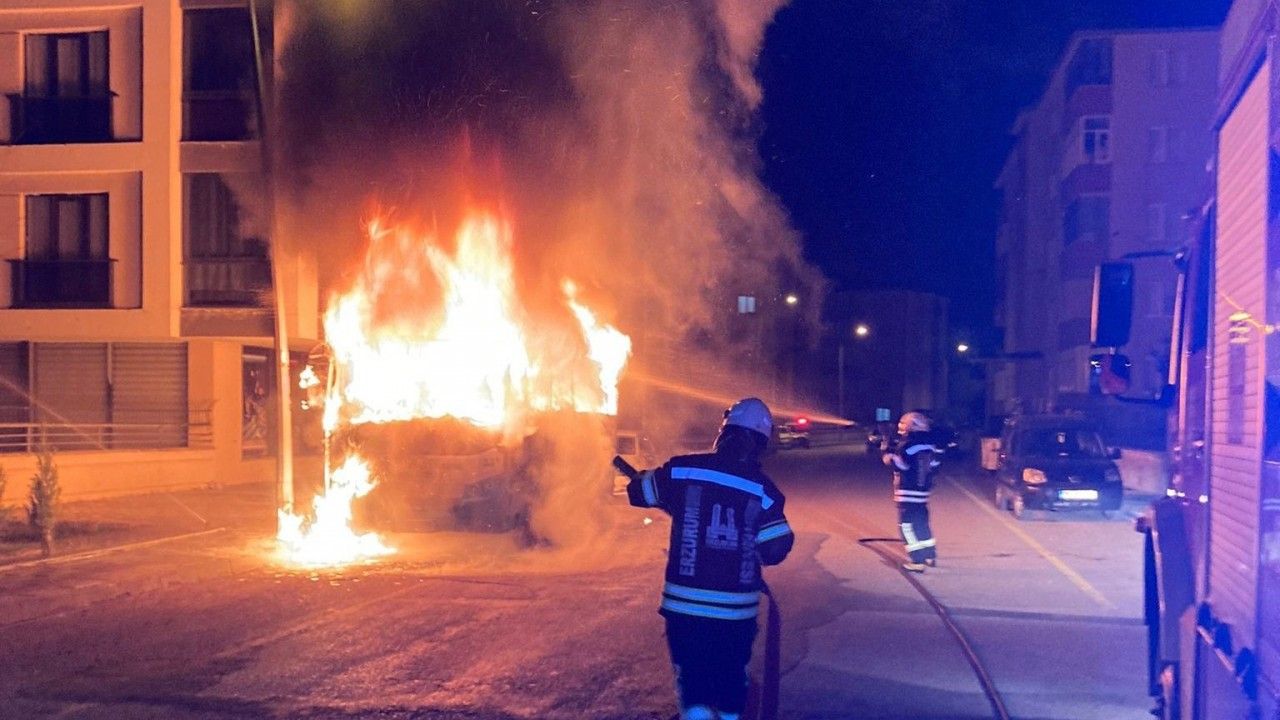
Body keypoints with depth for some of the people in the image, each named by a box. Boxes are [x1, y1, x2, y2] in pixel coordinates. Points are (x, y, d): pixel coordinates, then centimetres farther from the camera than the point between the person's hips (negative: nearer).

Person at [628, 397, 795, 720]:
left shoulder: (681, 469, -6)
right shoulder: (762, 488, -7)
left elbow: (638, 492, 8)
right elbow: (776, 551, -8)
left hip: (685, 605, -1)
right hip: (736, 609, 1)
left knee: (692, 679, 9)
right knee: (731, 677, 21)